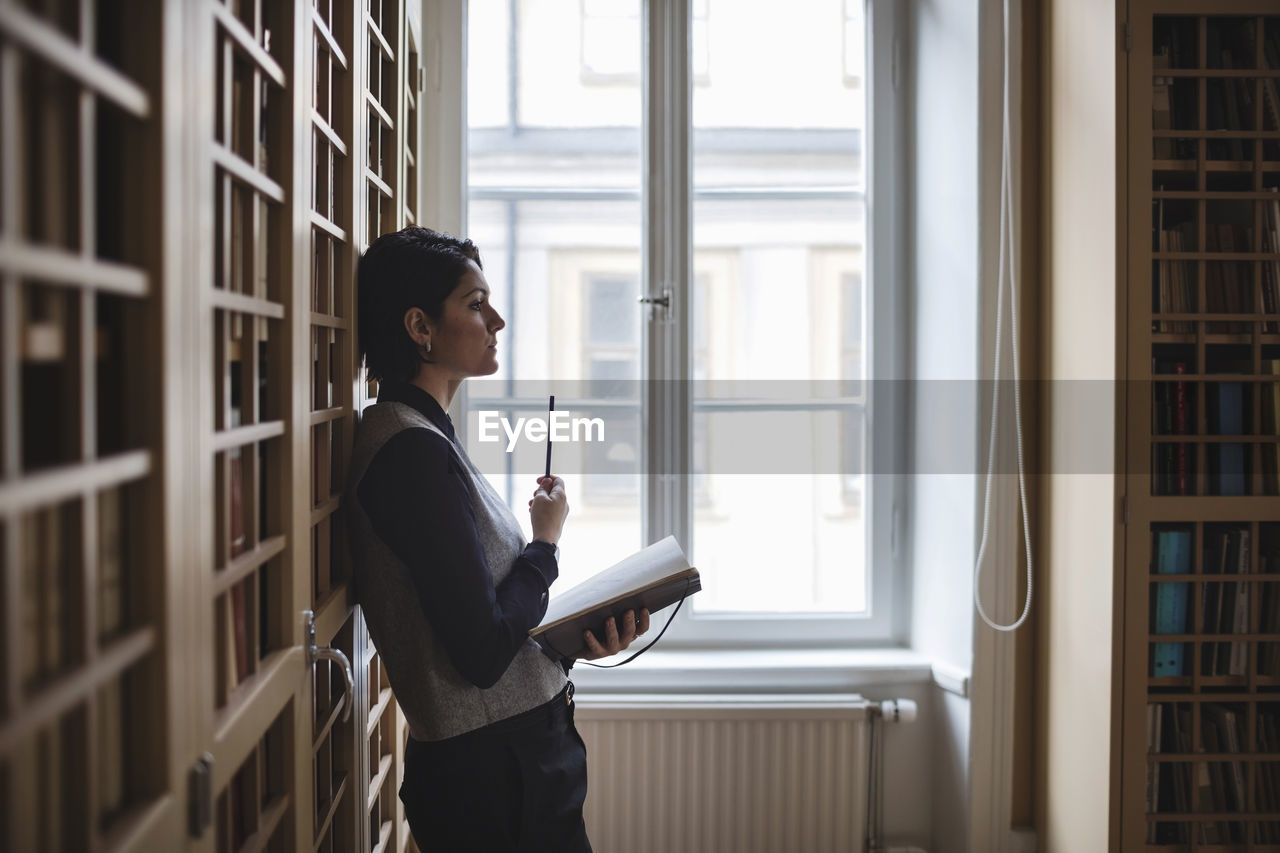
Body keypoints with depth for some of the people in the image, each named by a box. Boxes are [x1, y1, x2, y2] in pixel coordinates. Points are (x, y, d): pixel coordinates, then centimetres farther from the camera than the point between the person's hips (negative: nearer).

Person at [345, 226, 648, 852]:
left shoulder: (422, 437, 12)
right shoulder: (415, 451, -20)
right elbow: (482, 654, -23)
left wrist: (579, 640, -1)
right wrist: (547, 541, -8)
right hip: (497, 775, -9)